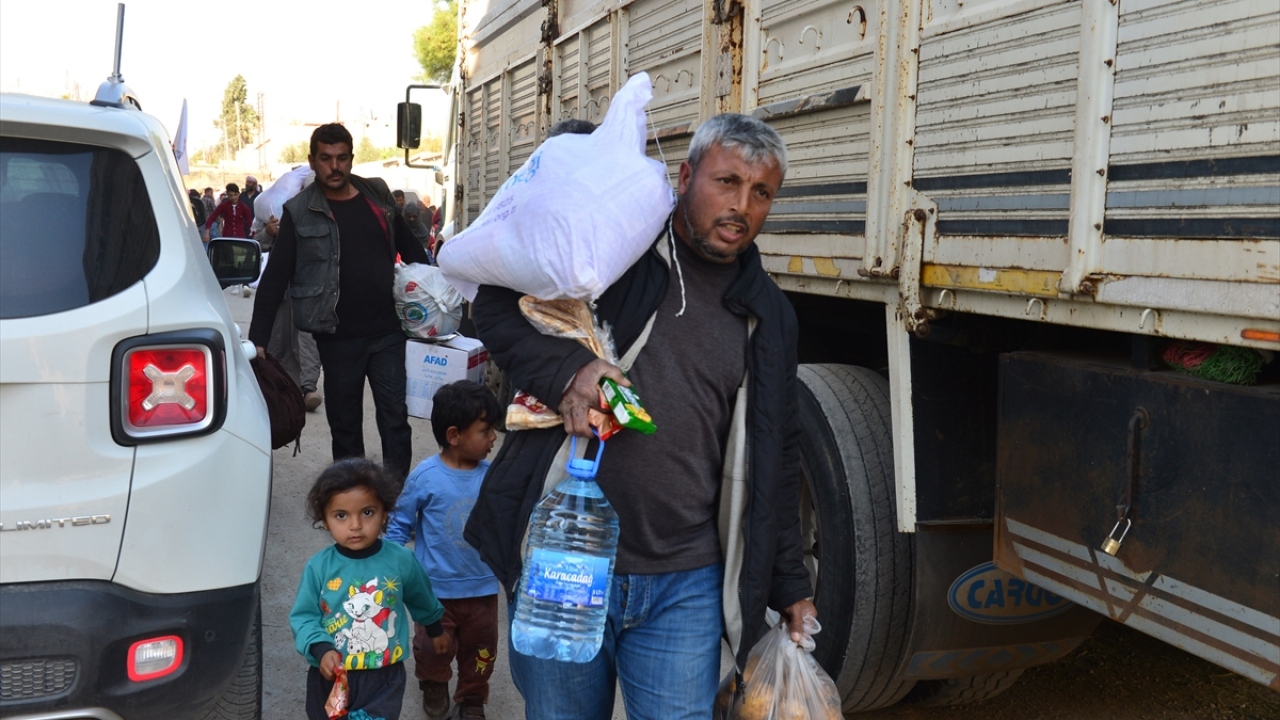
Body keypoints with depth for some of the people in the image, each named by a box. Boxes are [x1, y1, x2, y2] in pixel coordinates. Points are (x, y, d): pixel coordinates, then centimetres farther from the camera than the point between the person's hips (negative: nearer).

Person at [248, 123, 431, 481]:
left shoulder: (377, 197, 8)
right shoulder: (299, 213, 0)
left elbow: (412, 250, 17)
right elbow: (274, 278, -2)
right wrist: (258, 339, -7)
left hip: (388, 331, 2)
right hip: (338, 337, -1)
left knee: (396, 416, 0)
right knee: (344, 423, 8)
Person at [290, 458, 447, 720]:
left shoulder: (401, 560, -9)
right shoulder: (318, 567, -13)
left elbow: (422, 600, 10)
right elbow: (303, 617, -8)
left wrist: (436, 628, 27)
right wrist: (321, 649, -25)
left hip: (384, 677, -1)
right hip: (329, 677, 1)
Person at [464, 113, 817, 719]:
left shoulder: (768, 317, 10)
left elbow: (776, 458, 15)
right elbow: (498, 305, -4)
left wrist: (790, 586, 15)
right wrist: (566, 370, -22)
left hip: (687, 588, 3)